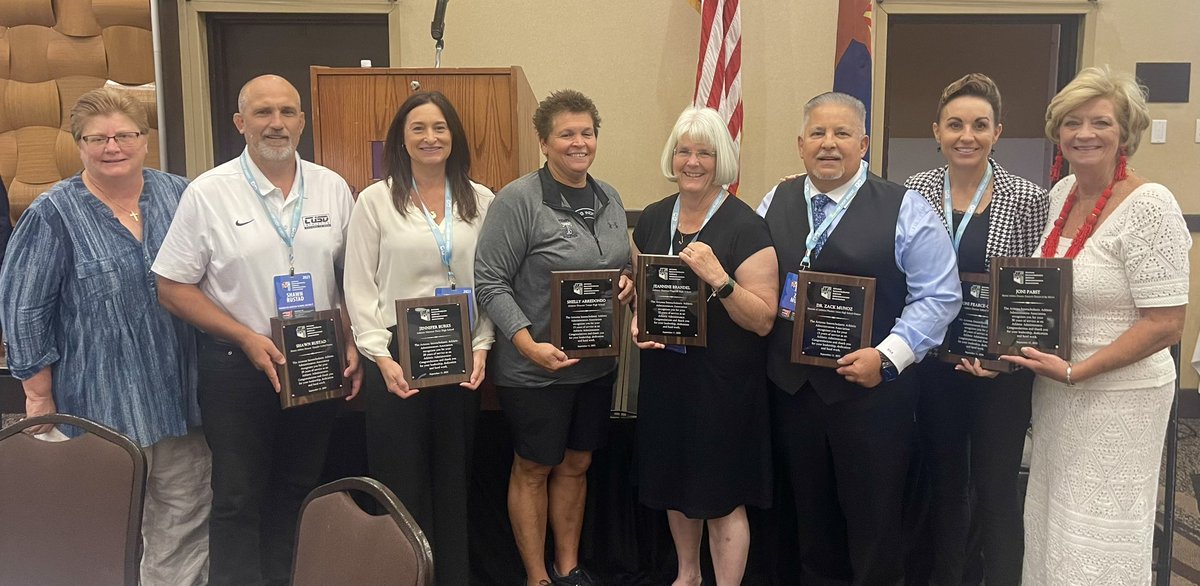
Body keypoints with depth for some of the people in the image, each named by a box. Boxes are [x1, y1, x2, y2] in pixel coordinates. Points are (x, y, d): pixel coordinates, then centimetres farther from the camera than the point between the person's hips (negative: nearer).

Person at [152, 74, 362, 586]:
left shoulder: (333, 188, 3)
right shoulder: (207, 194, -6)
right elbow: (172, 288, -6)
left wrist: (352, 343, -1)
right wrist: (247, 338, -15)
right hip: (235, 366, -3)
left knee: (298, 492, 15)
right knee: (238, 499, 6)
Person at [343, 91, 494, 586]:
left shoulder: (480, 201, 5)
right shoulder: (376, 200, -1)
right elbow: (359, 288, -3)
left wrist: (481, 347, -4)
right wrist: (382, 358, -11)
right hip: (396, 357, -2)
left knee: (453, 477, 12)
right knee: (401, 481, 4)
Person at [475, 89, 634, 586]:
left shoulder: (609, 198, 7)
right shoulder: (518, 200, -14)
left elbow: (622, 265, 20)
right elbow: (489, 282, -15)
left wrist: (628, 282, -3)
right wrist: (529, 344, -24)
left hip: (597, 363, 6)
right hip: (536, 369, -6)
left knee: (576, 464, 18)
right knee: (533, 469, 9)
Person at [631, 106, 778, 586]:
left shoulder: (745, 227, -13)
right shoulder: (652, 220, 4)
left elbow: (763, 320, -16)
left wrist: (718, 277, -28)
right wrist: (636, 322, -3)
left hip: (723, 381, -6)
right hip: (664, 373, 6)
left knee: (722, 500, 4)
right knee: (673, 484, 21)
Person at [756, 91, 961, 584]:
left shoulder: (904, 209, -5)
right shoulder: (774, 204, 7)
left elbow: (938, 295, -8)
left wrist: (887, 356, -17)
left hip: (872, 391, -3)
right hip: (790, 388, 4)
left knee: (873, 525, 10)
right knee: (810, 518, 18)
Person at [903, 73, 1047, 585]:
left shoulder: (1027, 200, -7)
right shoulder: (915, 191, -1)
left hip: (999, 370, -2)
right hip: (933, 366, 3)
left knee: (996, 490, 9)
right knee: (944, 484, 17)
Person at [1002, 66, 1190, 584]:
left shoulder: (1148, 205, -17)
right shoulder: (1060, 194, 5)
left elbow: (1165, 325, -19)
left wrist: (1074, 372, -22)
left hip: (1116, 397, -7)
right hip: (1055, 392, 7)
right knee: (1051, 528, 18)